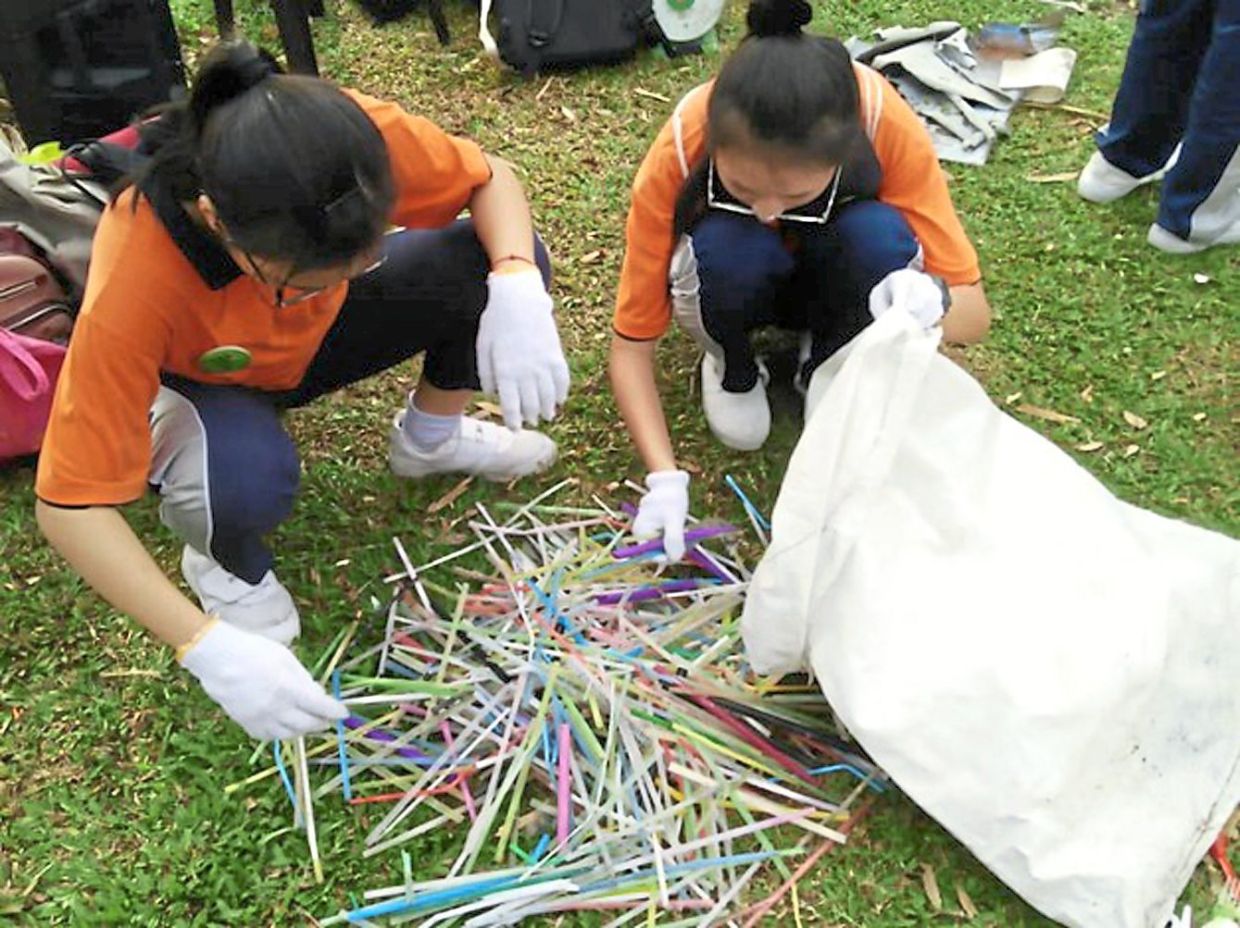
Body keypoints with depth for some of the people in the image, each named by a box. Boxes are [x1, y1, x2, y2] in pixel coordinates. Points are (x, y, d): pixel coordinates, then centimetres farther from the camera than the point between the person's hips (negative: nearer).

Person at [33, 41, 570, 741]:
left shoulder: (357, 135, -33)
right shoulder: (133, 283, -39)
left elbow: (492, 180, -15)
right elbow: (71, 504, -32)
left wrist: (518, 284, -36)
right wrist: (207, 646, -38)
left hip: (321, 338, 4)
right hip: (206, 383, -3)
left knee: (486, 265, -21)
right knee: (249, 478, -38)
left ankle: (430, 438, 8)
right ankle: (228, 565, 1)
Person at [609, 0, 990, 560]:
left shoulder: (887, 126, -32)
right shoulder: (678, 153, -33)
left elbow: (974, 311, -26)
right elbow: (631, 341, -24)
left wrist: (933, 299, -49)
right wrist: (665, 477, -36)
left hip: (828, 278, 1)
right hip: (739, 276, 0)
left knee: (879, 235, -34)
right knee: (725, 250, -36)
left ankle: (826, 368, -4)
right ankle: (733, 366, -3)